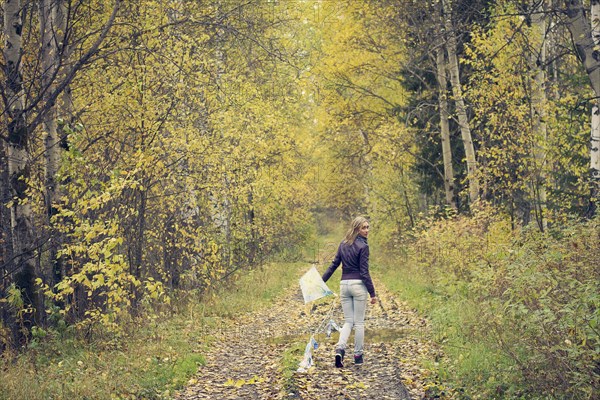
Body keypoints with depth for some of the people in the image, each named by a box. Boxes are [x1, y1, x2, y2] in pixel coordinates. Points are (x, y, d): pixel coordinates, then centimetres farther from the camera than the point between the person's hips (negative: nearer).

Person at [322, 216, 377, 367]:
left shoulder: (343, 244, 9)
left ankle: (340, 348, -14)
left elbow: (334, 264, 9)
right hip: (358, 285, -5)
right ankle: (358, 356, 11)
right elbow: (364, 272, -12)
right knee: (359, 322, 5)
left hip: (344, 285, 5)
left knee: (348, 321, 9)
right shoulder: (363, 246, -10)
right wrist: (372, 293, -9)